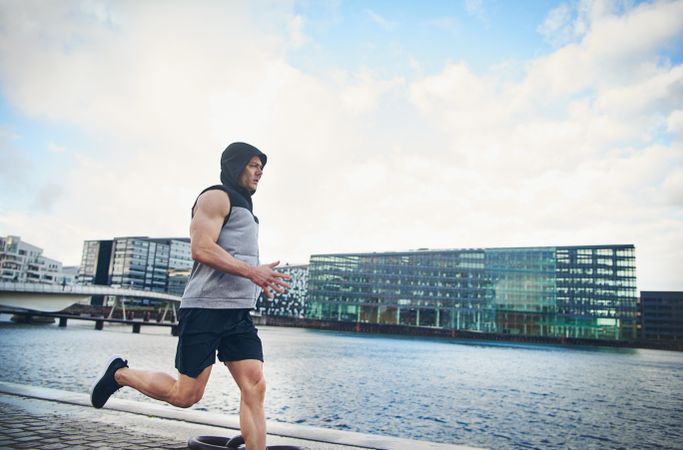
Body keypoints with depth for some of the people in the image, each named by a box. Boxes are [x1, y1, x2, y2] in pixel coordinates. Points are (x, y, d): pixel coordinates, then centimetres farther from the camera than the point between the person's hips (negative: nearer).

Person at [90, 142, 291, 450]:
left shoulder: (244, 207, 25)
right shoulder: (216, 197, -4)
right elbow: (201, 249, -18)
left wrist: (259, 279, 16)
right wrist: (251, 271, -21)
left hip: (238, 313, 8)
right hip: (205, 309, -8)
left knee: (255, 387, -4)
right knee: (186, 395, 0)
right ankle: (120, 373, 23)